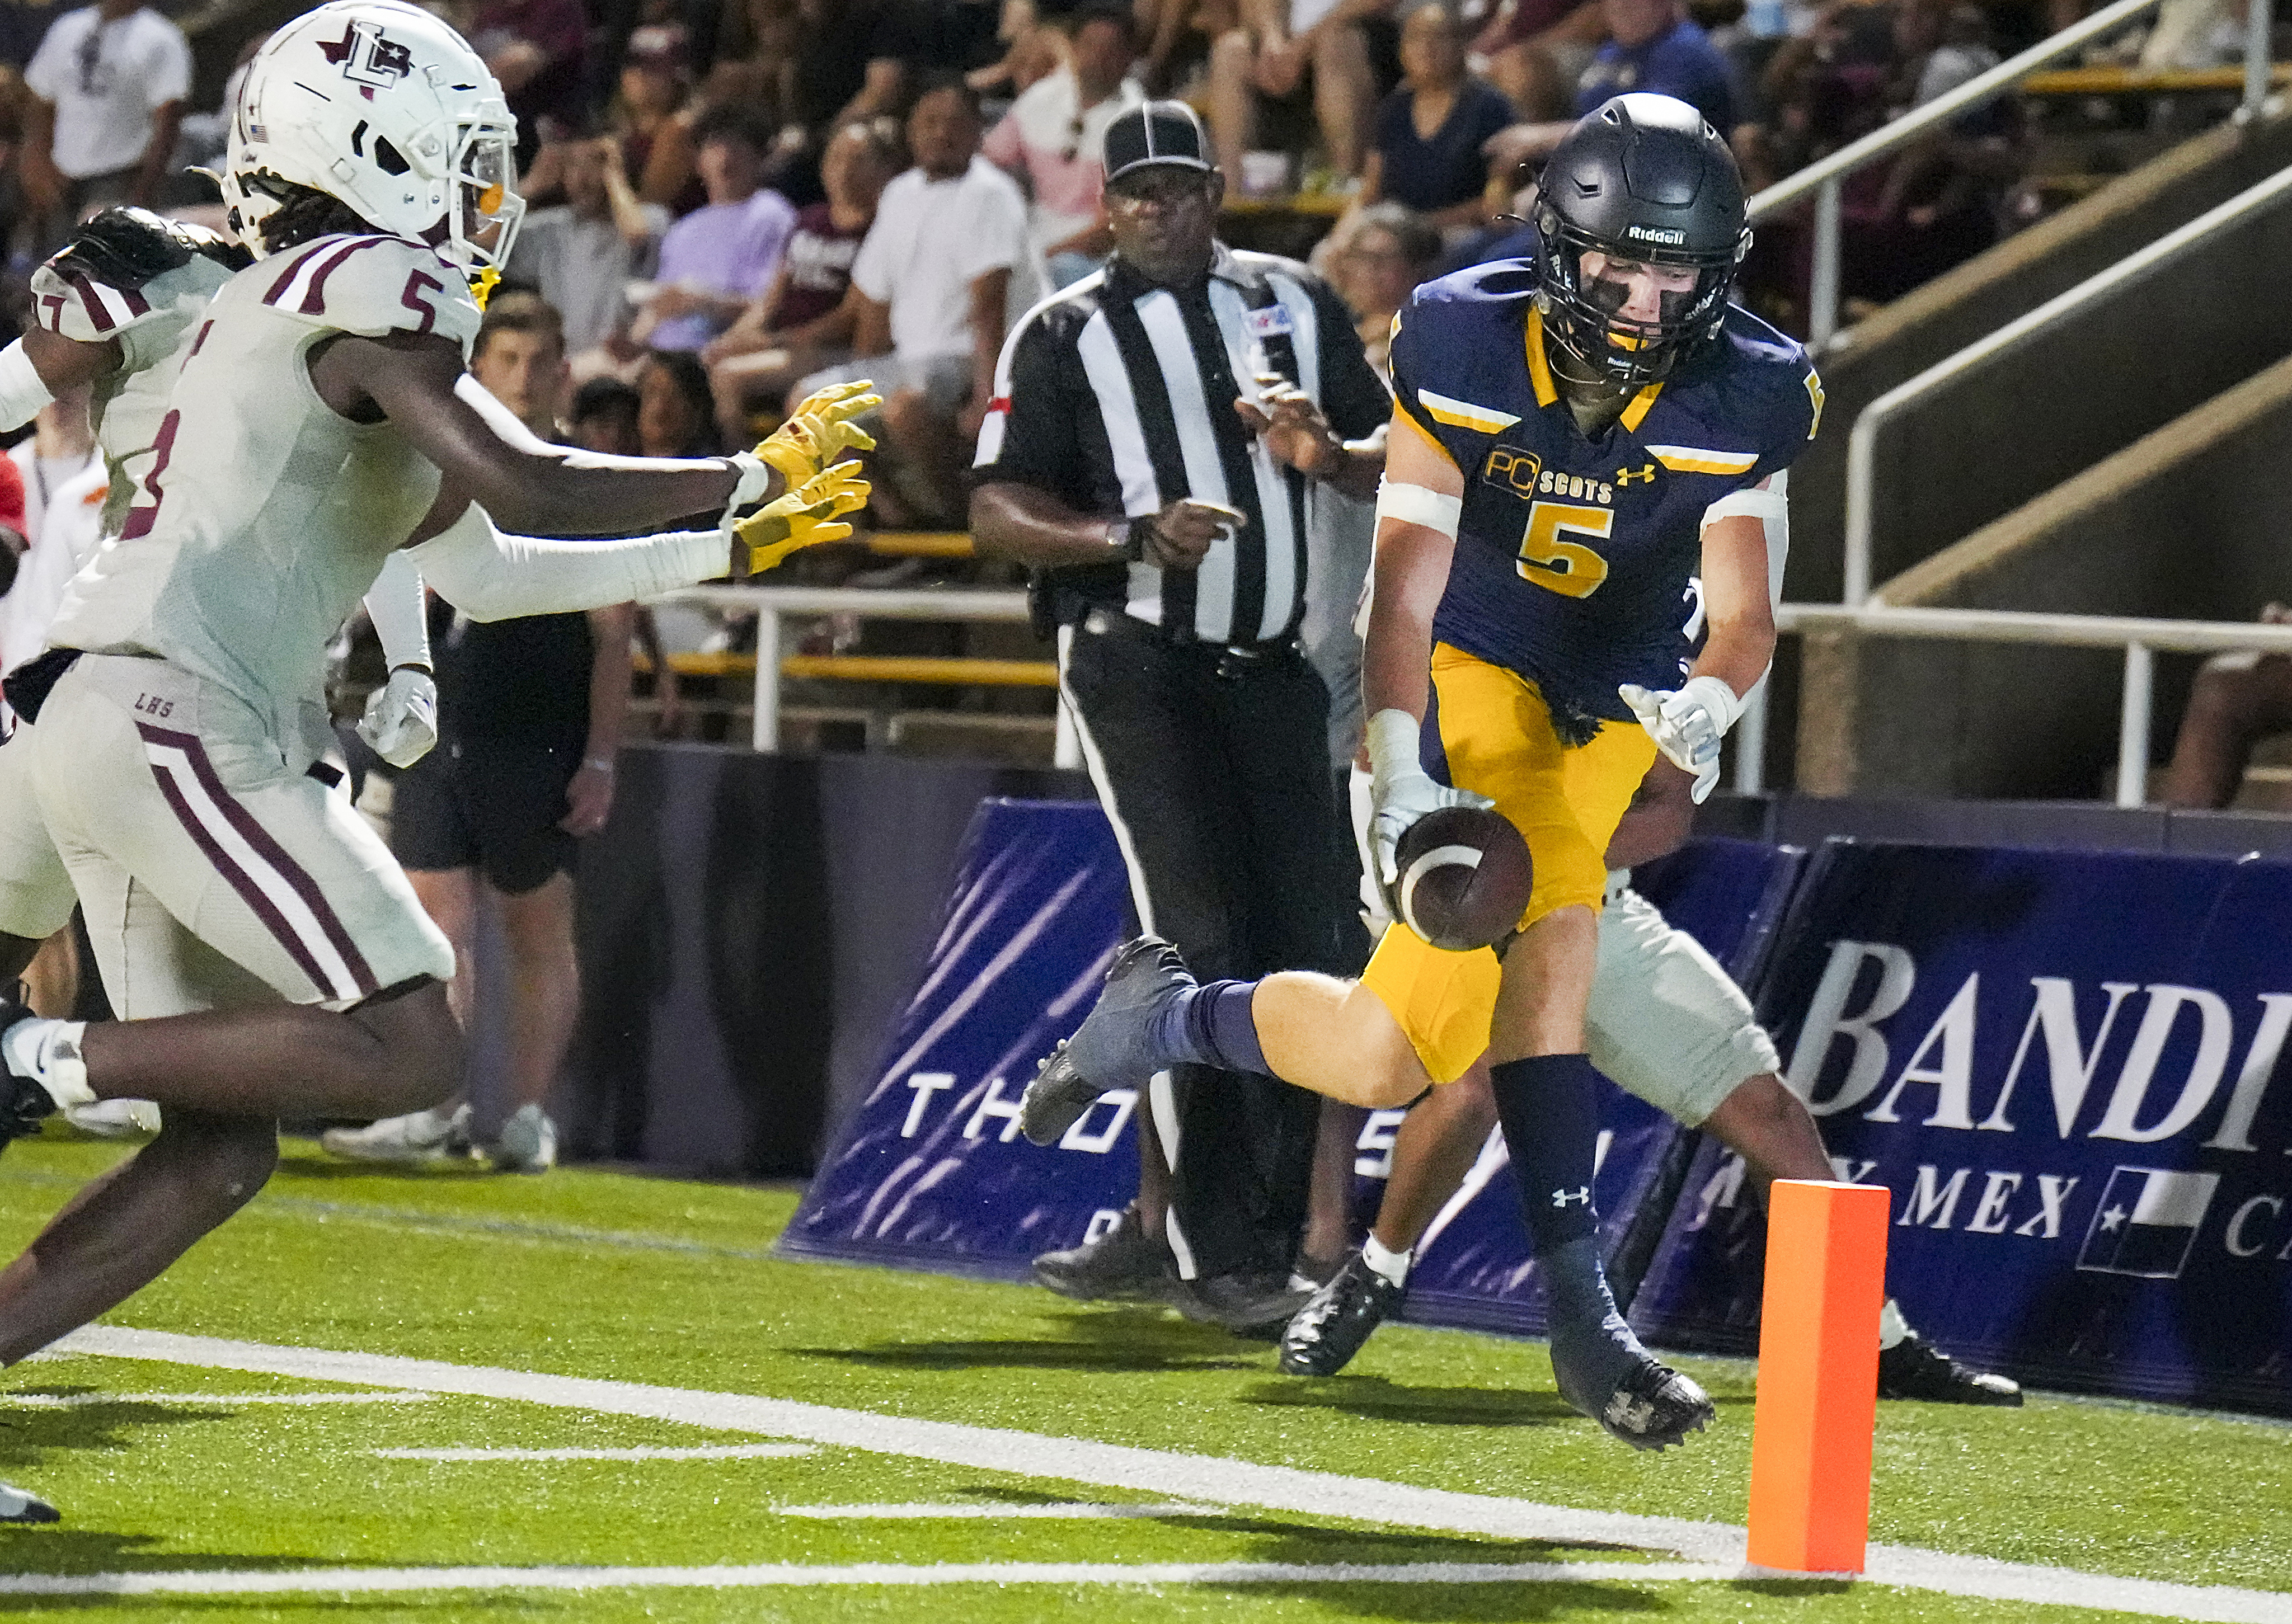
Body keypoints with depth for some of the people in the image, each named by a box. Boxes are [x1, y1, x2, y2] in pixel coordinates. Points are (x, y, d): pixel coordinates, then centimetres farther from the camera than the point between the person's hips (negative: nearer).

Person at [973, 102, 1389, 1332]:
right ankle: (1214, 1252, -8)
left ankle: (1165, 1217, 14)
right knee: (1199, 941, -12)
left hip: (1272, 665, 5)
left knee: (1309, 949, 2)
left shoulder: (1294, 304, 11)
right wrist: (1137, 538, -21)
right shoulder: (1065, 337, -1)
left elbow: (1396, 459, 15)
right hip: (1138, 663, -5)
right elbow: (998, 515, -6)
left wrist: (1327, 456, -8)